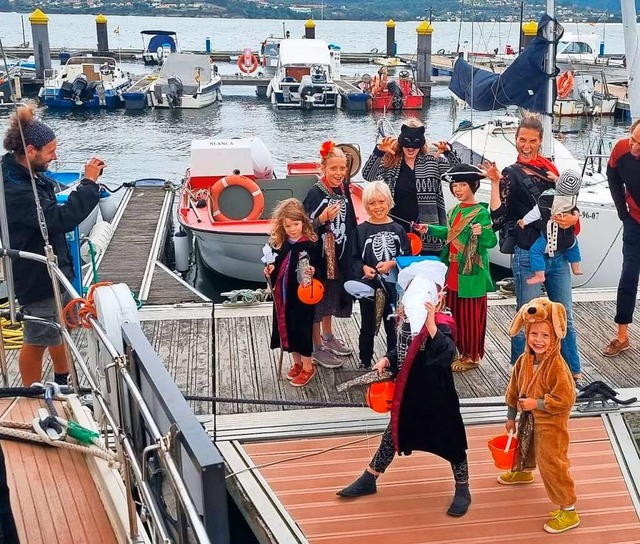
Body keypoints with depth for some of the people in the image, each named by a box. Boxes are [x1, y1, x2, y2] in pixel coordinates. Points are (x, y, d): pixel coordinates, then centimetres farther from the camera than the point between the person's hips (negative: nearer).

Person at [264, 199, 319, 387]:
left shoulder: (310, 244, -12)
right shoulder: (280, 243, 4)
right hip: (283, 294, 6)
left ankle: (308, 367, 14)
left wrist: (312, 271, -32)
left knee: (301, 328, 0)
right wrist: (270, 270, -4)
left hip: (302, 294, -6)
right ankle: (297, 363, 30)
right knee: (286, 327, 13)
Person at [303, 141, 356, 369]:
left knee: (332, 296, 21)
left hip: (339, 252, 7)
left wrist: (350, 248, 12)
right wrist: (323, 218, -33)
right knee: (316, 299, 5)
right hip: (318, 253, -7)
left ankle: (328, 337, 39)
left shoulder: (343, 189, 1)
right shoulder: (315, 193, -19)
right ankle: (317, 348, 16)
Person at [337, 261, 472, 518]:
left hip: (437, 398, -6)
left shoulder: (442, 325, -22)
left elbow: (446, 355, -42)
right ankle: (368, 480, 35)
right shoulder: (405, 320, -2)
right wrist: (386, 361, -2)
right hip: (407, 394, 6)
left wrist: (430, 323, -48)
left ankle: (462, 491, 29)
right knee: (393, 435, 20)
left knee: (449, 440, 9)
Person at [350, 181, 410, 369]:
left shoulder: (397, 229, 0)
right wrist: (363, 268, -18)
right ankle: (365, 362, 25)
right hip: (368, 285, 0)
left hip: (393, 285, 1)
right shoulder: (361, 230, -2)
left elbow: (408, 257, 0)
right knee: (368, 327, 12)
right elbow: (355, 258, 0)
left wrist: (392, 264, -16)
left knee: (393, 326, 12)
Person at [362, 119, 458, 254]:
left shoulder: (432, 162, 4)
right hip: (398, 228, 0)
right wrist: (378, 151, -23)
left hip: (426, 228, 0)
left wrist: (448, 152, -19)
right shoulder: (390, 163, 2)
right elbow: (367, 175, -9)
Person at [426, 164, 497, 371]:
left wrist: (482, 232, -39)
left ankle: (471, 356, 14)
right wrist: (431, 229, 22)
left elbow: (491, 241, -20)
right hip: (453, 272, 8)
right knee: (453, 313, 14)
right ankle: (459, 351, 28)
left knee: (470, 315, 1)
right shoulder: (454, 211, 9)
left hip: (471, 274, -8)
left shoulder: (481, 212, -15)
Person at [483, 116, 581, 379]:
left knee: (565, 317, 12)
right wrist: (495, 182, -15)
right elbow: (497, 218, -9)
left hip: (558, 254, 4)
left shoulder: (551, 168, 9)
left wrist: (573, 217, -8)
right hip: (528, 256, -4)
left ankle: (573, 370, 26)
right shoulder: (511, 174, -1)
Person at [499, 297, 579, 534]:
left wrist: (536, 404, -27)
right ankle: (523, 471, 67)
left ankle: (568, 511, 6)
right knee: (524, 445, 33)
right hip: (529, 419, 8)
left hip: (550, 423, -8)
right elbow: (514, 389, 5)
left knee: (551, 464, -5)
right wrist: (511, 417, 12)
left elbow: (565, 399, -28)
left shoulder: (557, 366, -28)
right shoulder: (524, 361, -7)